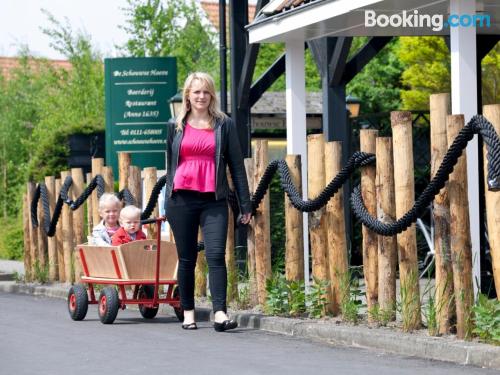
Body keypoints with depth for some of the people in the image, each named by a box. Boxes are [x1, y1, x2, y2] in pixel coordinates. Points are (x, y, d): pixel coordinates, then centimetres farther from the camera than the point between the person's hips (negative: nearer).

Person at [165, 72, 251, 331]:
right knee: (186, 259, 6)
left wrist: (245, 204, 3)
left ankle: (220, 314, -20)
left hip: (214, 200, -2)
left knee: (216, 255, -14)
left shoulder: (224, 125, 7)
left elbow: (236, 165, 7)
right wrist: (167, 202, 18)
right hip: (181, 199, 2)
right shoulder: (176, 126, 12)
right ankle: (188, 313, 14)